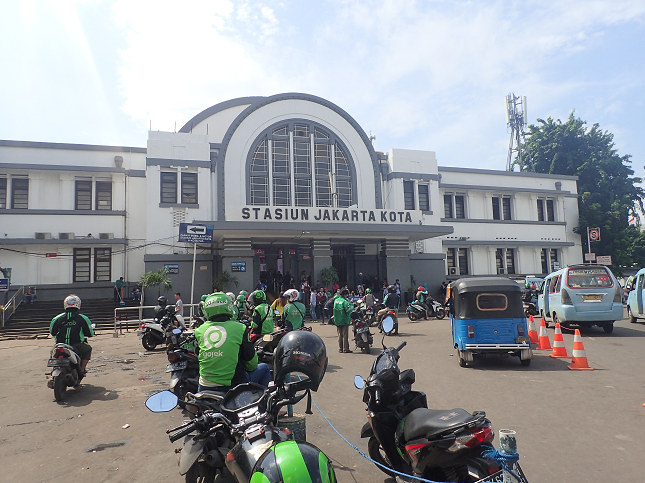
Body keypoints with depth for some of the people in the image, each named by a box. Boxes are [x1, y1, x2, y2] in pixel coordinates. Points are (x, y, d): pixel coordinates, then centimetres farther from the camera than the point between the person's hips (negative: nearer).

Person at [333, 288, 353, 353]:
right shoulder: (345, 301, -16)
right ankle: (346, 349, 4)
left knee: (340, 335, 12)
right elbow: (349, 310, -24)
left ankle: (340, 349, 14)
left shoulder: (336, 300, 5)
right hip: (344, 321, -6)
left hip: (337, 321, 6)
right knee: (345, 335, 1)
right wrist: (352, 306, -10)